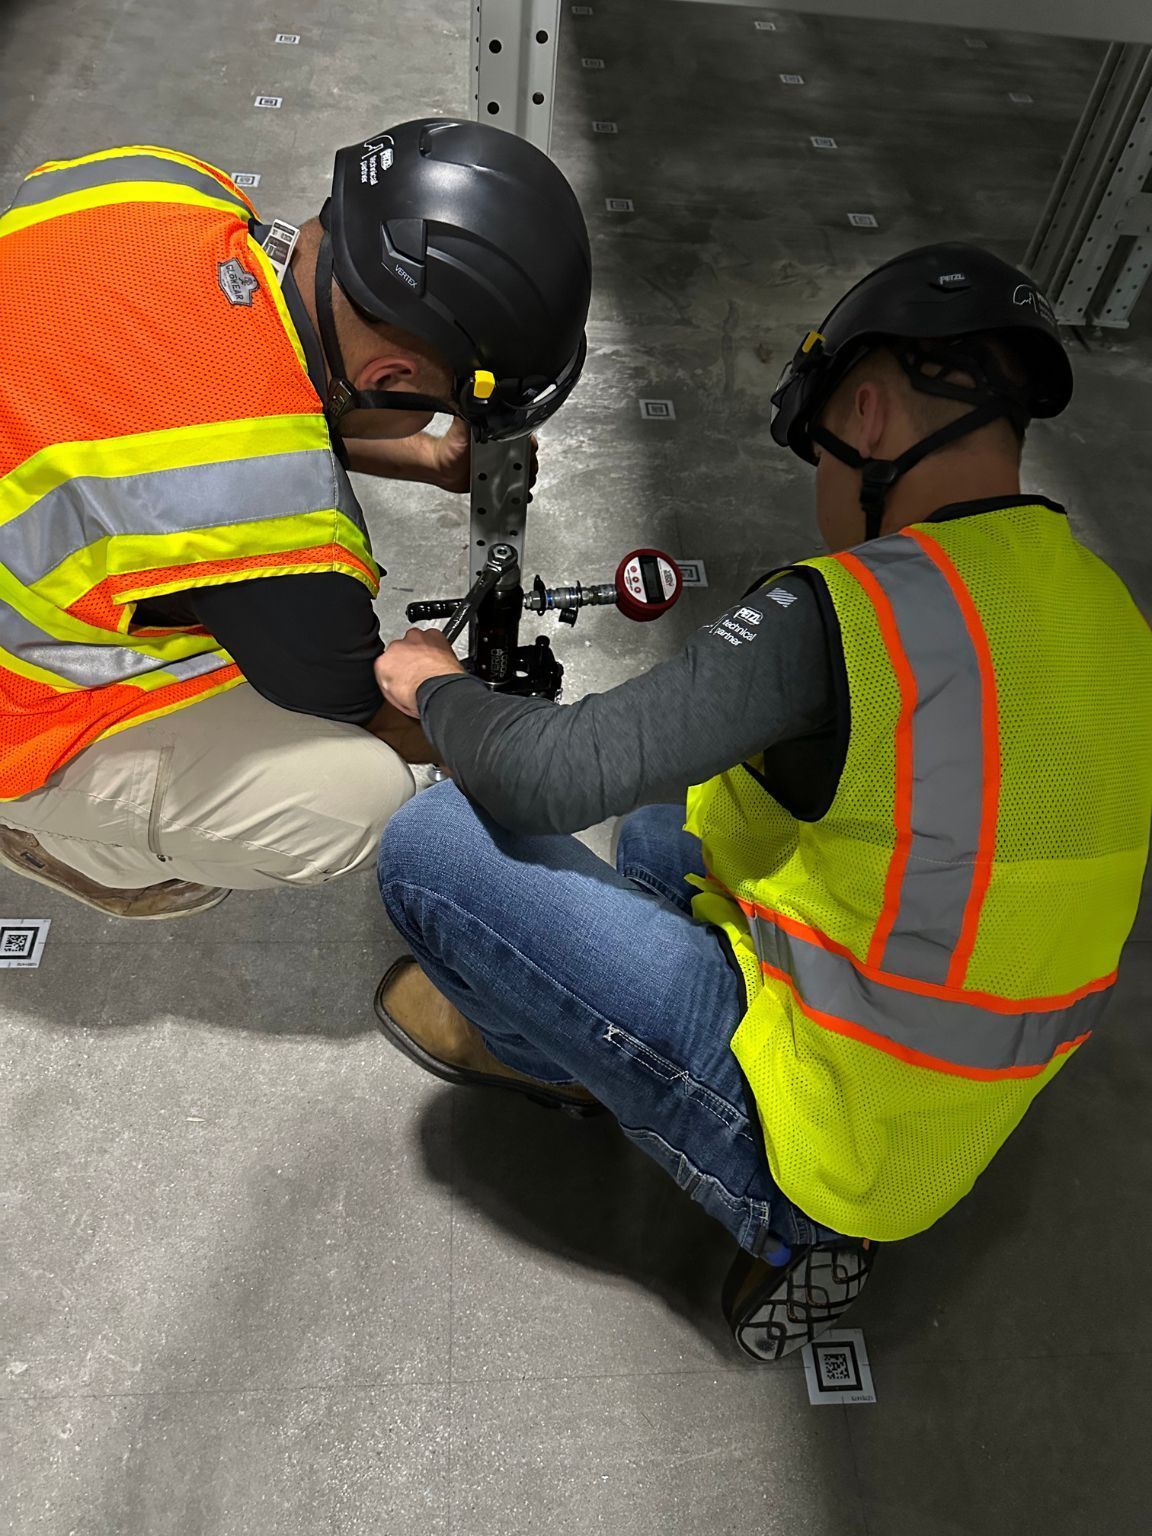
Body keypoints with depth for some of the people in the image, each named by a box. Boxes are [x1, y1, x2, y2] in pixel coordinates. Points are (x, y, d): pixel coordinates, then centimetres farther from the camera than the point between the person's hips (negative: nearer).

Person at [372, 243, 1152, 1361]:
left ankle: (543, 1049, 16)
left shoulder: (849, 611, -27)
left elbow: (552, 776, -23)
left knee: (433, 842, -11)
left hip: (816, 1139, -8)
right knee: (664, 826, 26)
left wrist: (432, 687, -2)